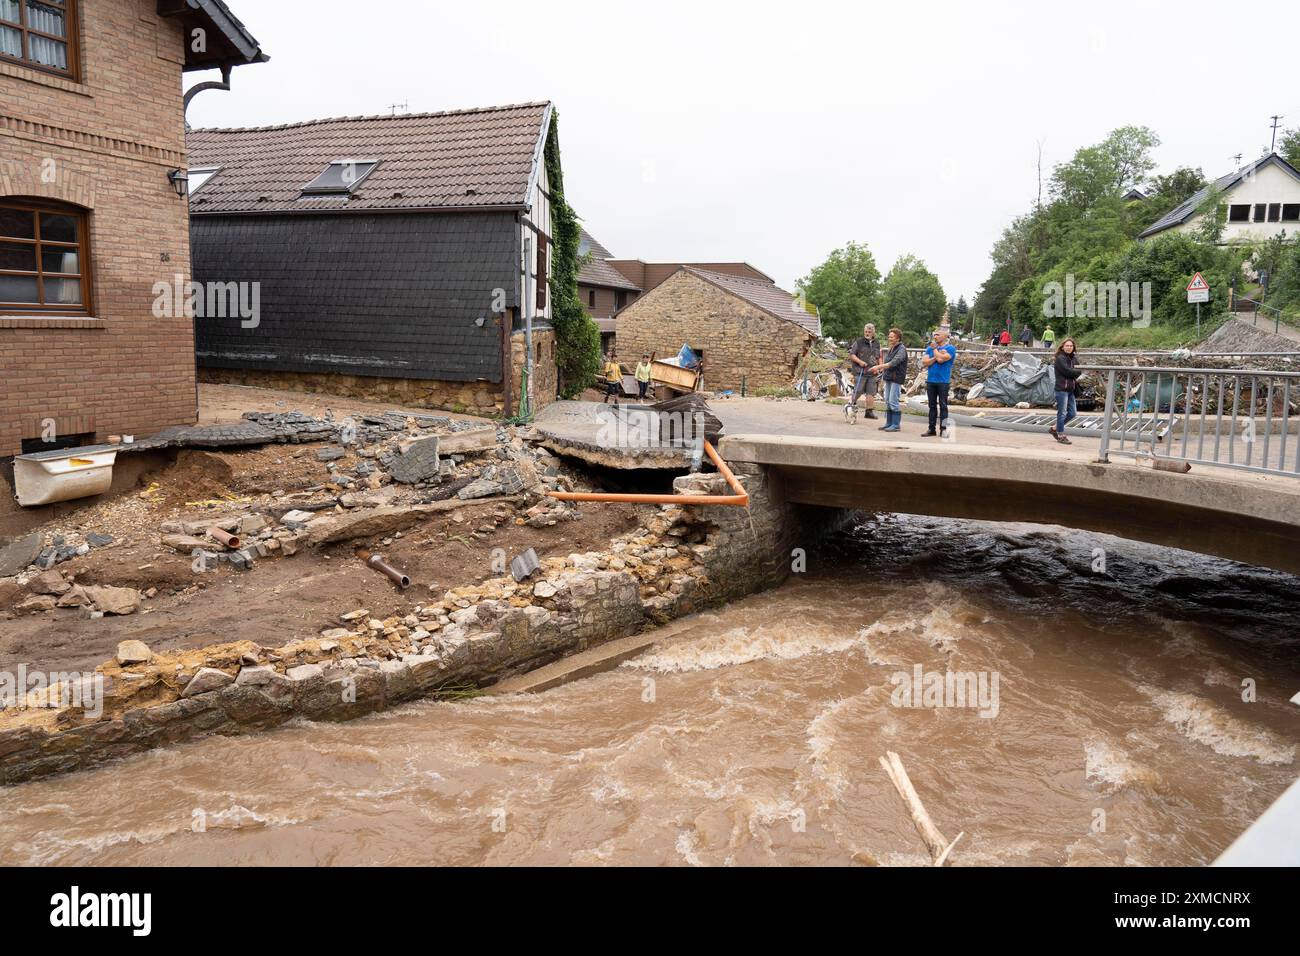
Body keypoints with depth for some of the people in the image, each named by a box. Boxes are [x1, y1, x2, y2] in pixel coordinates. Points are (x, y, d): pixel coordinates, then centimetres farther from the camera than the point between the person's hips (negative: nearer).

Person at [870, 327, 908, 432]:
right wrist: (880, 370, 2)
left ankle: (896, 425, -2)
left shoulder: (901, 349, -12)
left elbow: (893, 363, -23)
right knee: (887, 401, 11)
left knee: (893, 401, -8)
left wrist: (878, 367, -26)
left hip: (896, 378, -9)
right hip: (888, 377, 9)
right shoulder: (890, 348, 14)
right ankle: (889, 423, 18)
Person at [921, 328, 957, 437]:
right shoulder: (930, 348, 12)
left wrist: (935, 349, -4)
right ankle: (931, 429, 13)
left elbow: (941, 359, -19)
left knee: (943, 405, -1)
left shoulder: (950, 348, -4)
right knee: (932, 405, 8)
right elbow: (924, 362, 0)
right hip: (930, 380, 5)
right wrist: (936, 357, -11)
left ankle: (943, 429, 4)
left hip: (943, 381, -5)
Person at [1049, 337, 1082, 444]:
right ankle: (1061, 436, 5)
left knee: (1073, 413, 10)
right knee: (1062, 412, -3)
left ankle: (1054, 428, 22)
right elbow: (1067, 371, -17)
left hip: (1070, 389, 8)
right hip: (1062, 389, -8)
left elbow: (1077, 370, 11)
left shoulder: (1074, 358, 14)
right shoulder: (1060, 358, -9)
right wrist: (1080, 371, -7)